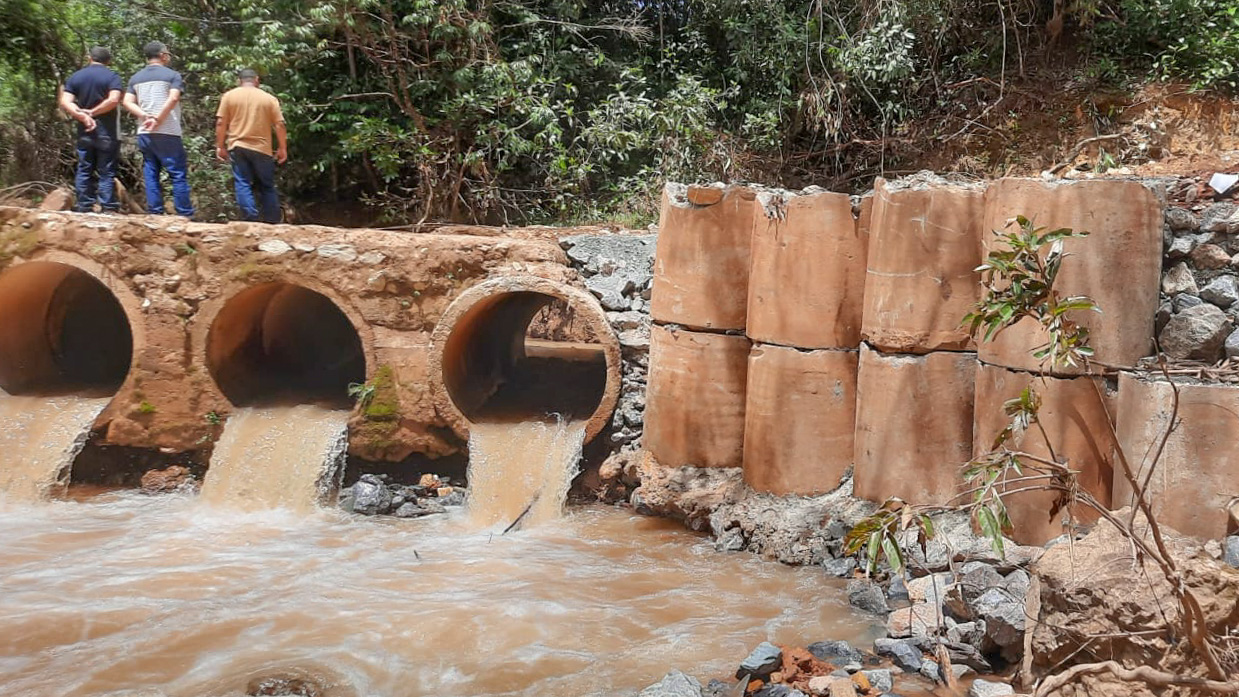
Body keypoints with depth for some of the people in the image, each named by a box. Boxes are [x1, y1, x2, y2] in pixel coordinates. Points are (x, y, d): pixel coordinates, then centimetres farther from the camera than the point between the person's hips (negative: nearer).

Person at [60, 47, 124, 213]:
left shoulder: (75, 77, 8)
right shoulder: (112, 77, -4)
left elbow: (65, 102, -4)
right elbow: (113, 100, -20)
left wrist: (82, 116, -12)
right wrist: (92, 112, -10)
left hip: (85, 131, 3)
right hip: (107, 132, -3)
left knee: (84, 170, 9)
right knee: (106, 172, -1)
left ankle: (84, 207, 10)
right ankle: (108, 208, -5)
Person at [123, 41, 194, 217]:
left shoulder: (135, 78, 16)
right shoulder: (172, 75, -1)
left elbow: (127, 102, 5)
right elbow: (173, 98, -16)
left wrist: (146, 116, -4)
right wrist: (158, 119, -13)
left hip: (144, 133, 6)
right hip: (167, 133, -6)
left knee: (150, 174, 8)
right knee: (178, 174, -3)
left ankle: (155, 213, 6)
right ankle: (185, 214, -5)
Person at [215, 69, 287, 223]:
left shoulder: (229, 96, 4)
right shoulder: (269, 98, 4)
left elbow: (221, 123, 0)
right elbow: (279, 125, 1)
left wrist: (220, 146, 5)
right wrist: (282, 148, 7)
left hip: (238, 147, 0)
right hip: (262, 148, 1)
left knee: (243, 184, -1)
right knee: (267, 186, 9)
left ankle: (251, 218, -15)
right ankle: (272, 222, 10)